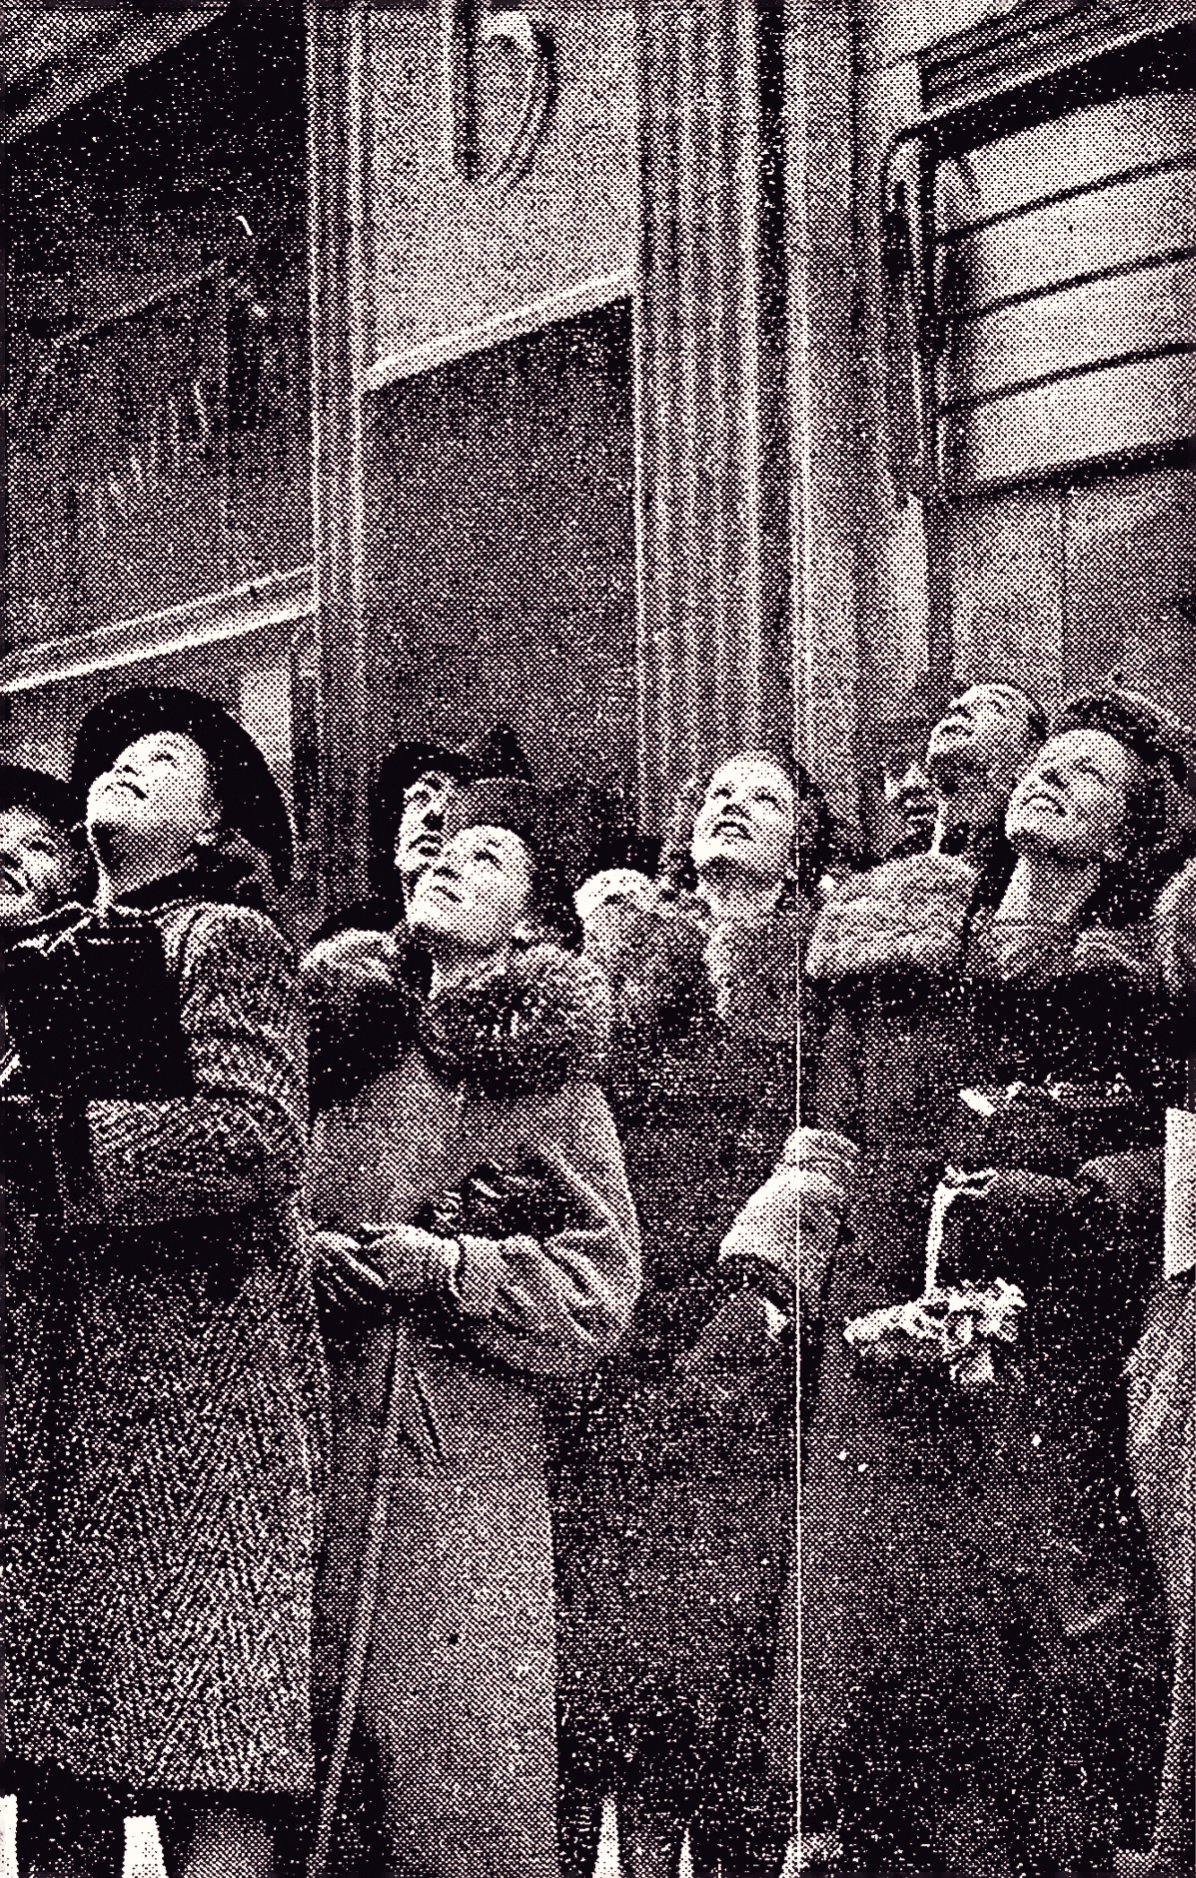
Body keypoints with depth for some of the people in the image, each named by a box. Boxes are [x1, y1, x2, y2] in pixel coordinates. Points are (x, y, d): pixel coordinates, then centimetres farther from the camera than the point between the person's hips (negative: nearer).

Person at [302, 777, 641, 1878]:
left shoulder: (550, 1079, 4)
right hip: (309, 1456, 3)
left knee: (461, 1776, -6)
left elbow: (597, 1298, -1)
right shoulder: (335, 1029, 13)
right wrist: (302, 1258, -3)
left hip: (466, 1470, -2)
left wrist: (442, 1267, -10)